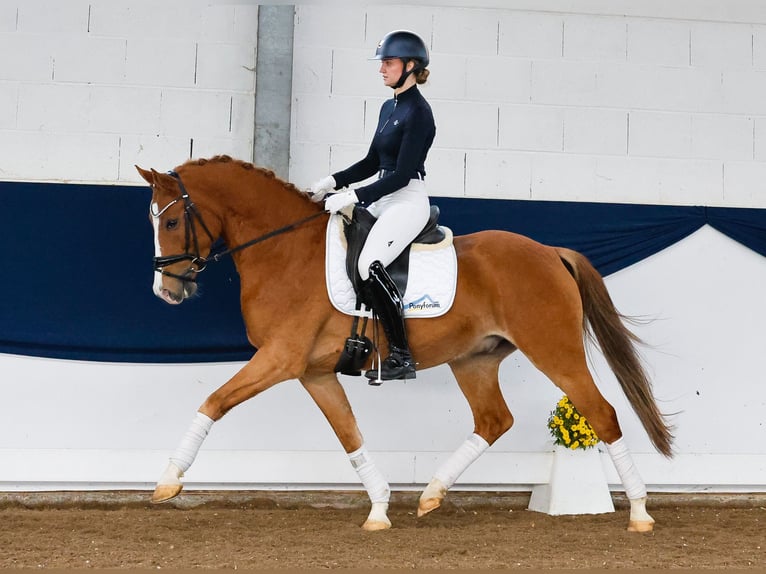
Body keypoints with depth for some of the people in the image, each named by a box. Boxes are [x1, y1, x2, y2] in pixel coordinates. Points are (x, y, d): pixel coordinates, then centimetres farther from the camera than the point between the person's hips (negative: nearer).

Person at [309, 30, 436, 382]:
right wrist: (332, 182, 6)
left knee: (370, 265, -26)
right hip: (383, 199, 10)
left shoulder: (418, 112, -14)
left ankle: (401, 357, -18)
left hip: (408, 201, -10)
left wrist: (353, 197, -22)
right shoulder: (389, 107, 14)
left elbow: (402, 174, -19)